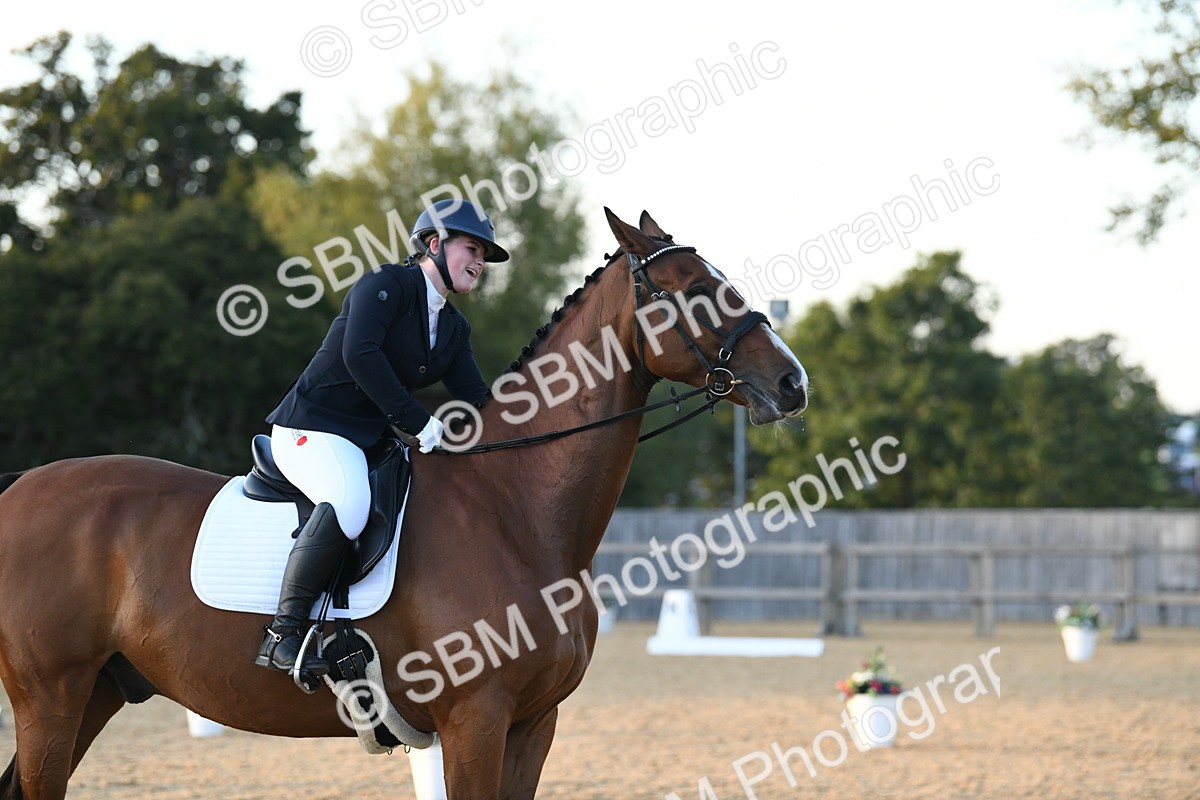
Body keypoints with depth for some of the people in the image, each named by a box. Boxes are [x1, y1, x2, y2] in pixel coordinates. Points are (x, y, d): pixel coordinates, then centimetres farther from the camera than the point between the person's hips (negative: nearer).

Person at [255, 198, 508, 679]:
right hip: (312, 430, -9)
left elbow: (477, 403, 10)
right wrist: (417, 422, -27)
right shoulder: (388, 285, -10)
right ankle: (282, 635, -34)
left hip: (371, 440, 9)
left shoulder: (454, 328, 16)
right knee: (350, 500, -37)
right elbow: (359, 354, -25)